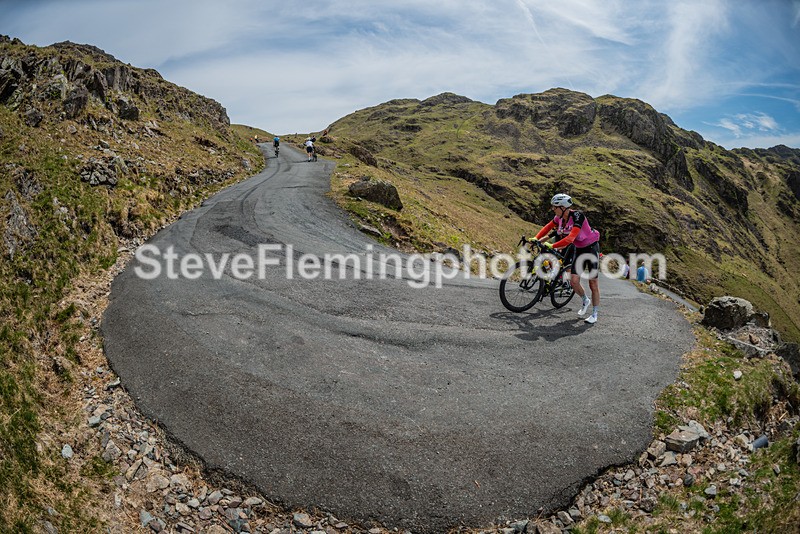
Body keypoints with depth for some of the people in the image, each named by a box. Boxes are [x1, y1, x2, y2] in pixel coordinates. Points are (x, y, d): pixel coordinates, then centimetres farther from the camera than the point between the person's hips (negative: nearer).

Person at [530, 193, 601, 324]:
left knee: (593, 283, -2)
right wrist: (536, 238, -7)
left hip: (591, 247, -6)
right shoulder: (559, 217, -8)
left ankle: (594, 314, 9)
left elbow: (570, 238, -37)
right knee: (573, 281, -3)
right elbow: (548, 227, 7)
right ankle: (585, 301, 25)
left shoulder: (577, 216, -28)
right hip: (579, 249, 6)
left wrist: (552, 246, -38)